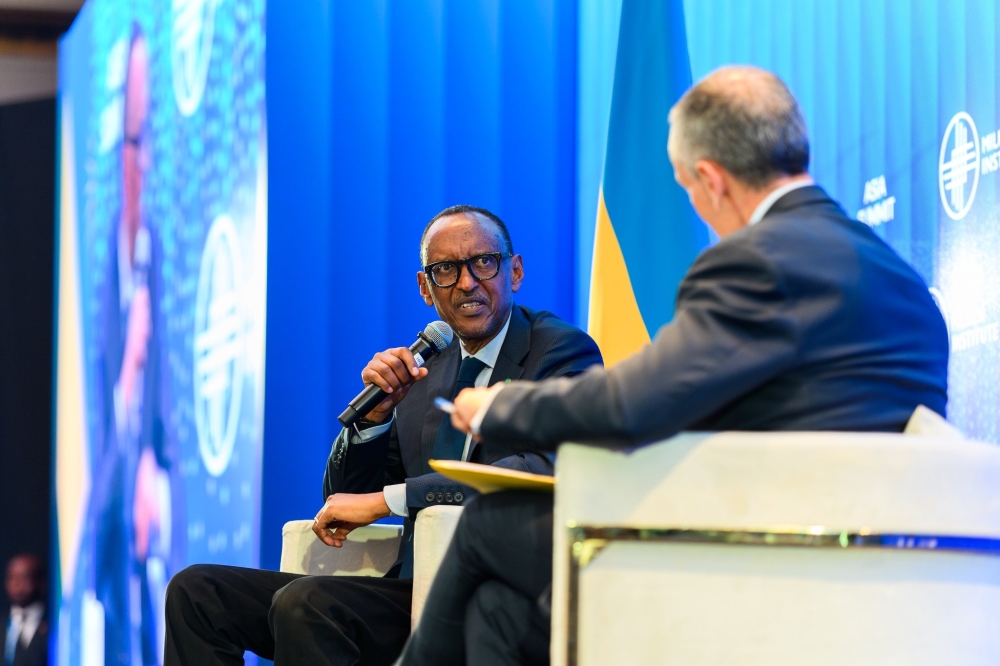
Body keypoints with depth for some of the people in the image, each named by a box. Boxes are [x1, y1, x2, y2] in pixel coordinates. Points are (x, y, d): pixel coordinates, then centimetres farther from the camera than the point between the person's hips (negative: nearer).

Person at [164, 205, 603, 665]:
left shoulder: (565, 351, -2)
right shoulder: (426, 369, 18)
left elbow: (546, 471, -21)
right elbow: (344, 500, 18)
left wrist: (386, 499, -19)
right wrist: (377, 414, -3)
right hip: (410, 588, 7)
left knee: (305, 604, -31)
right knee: (196, 590, -5)